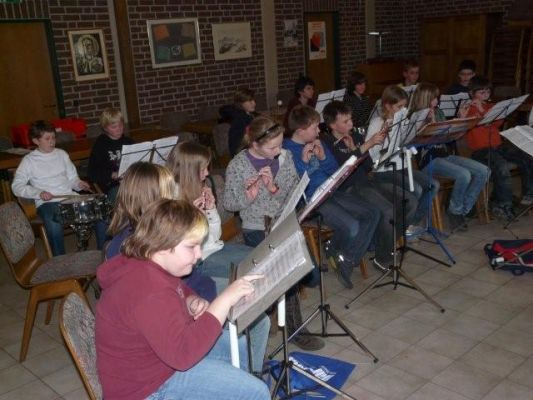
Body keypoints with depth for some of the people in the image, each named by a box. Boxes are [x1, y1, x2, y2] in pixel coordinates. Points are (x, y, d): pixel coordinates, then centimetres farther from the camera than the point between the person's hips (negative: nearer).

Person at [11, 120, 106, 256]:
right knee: (54, 224, -38)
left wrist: (79, 184, -3)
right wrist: (38, 193, -19)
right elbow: (17, 186, -4)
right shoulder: (29, 160, 2)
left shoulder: (62, 154, 15)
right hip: (47, 203, -4)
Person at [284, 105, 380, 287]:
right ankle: (336, 250, 11)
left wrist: (323, 158, -5)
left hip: (330, 192, 9)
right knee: (352, 227, -25)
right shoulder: (287, 150, -11)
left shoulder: (317, 143, 11)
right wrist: (304, 161, -25)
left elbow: (335, 171, 13)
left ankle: (348, 260, 6)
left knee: (373, 214, 0)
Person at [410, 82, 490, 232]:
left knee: (484, 171, -10)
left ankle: (463, 210, -3)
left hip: (447, 155, 8)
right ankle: (455, 212, -7)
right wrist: (431, 120, -19)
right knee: (464, 175, -30)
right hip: (430, 160, -8)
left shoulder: (438, 112, 16)